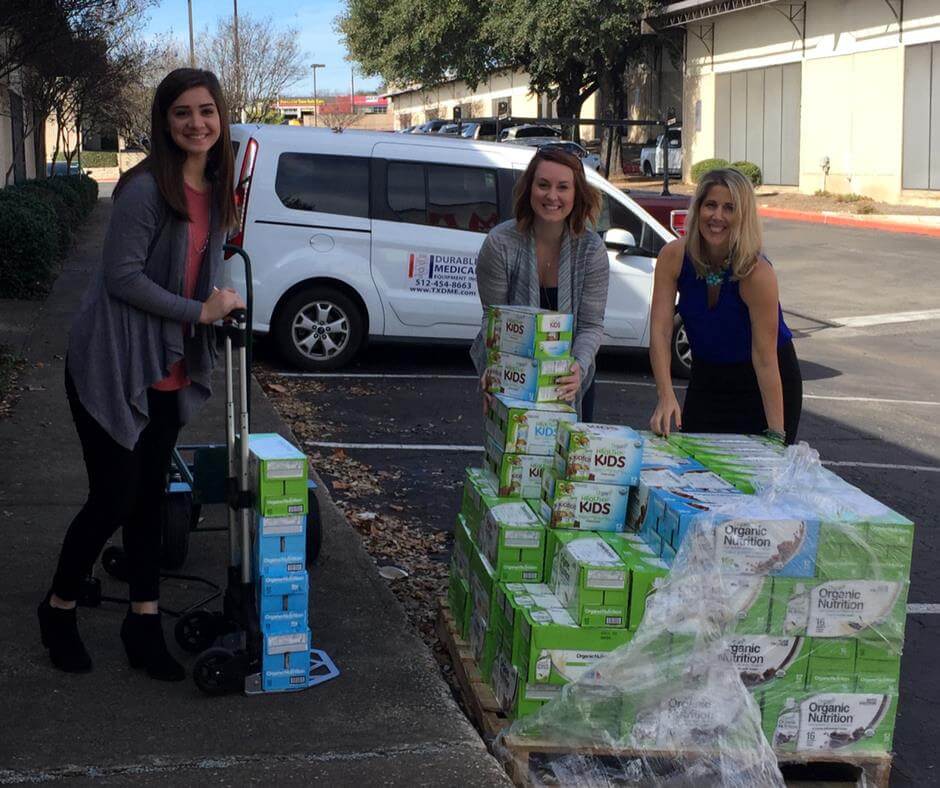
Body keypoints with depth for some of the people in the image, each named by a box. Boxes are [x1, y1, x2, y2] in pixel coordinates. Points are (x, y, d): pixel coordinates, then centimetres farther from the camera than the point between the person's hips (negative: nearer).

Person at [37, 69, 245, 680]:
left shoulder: (216, 189, 7)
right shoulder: (146, 187, -17)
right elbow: (123, 275, -19)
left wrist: (222, 301, 5)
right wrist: (199, 311, -18)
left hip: (168, 372, 7)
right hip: (113, 366, -7)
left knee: (150, 495, 12)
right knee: (113, 499, -1)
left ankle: (144, 623, 22)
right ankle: (59, 607, 22)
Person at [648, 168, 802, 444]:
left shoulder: (757, 273, -28)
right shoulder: (673, 256, -17)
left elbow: (765, 359, -27)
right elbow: (660, 331, -21)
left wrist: (777, 434, -28)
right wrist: (666, 397, -34)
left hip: (766, 384, -3)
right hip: (706, 377, 3)